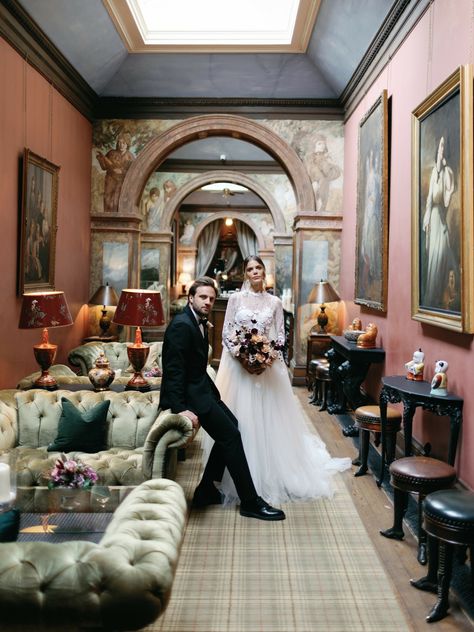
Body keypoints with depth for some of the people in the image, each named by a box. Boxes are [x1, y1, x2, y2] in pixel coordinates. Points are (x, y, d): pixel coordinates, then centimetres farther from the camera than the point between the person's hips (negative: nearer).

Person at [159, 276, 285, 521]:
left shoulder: (199, 323, 12)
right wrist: (181, 408, -29)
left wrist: (212, 390, 8)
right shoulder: (181, 325, -19)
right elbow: (173, 371, -23)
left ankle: (205, 491, 17)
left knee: (230, 426, 10)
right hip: (187, 393, -10)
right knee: (231, 435, -11)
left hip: (199, 388, 10)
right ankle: (250, 502, -1)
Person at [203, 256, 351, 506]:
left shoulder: (274, 302, 5)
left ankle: (270, 472, 20)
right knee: (240, 417, 1)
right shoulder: (236, 298, 1)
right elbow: (226, 333, -2)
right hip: (239, 363, -1)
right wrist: (241, 357, -13)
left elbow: (281, 336, 5)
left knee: (268, 417, 4)